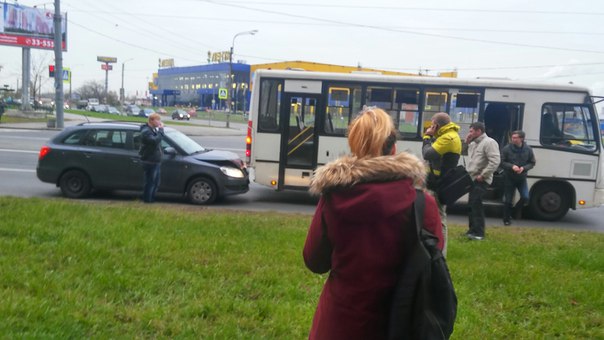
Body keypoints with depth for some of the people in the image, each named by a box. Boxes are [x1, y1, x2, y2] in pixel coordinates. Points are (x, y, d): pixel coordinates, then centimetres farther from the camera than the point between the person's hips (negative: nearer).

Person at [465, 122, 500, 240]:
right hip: (473, 179, 10)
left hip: (481, 180, -10)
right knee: (471, 205, 15)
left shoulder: (489, 142, -13)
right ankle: (473, 230, 25)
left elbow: (495, 162, -22)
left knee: (476, 205, -13)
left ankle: (478, 232, -9)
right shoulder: (474, 143, 16)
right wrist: (467, 143, 11)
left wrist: (483, 175, -21)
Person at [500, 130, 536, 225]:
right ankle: (507, 219, 20)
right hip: (509, 178, -2)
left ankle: (516, 211, 19)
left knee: (525, 197, -10)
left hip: (522, 178, 2)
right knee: (508, 200, 4)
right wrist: (512, 166, -23)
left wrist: (523, 168, -16)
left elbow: (532, 163, 3)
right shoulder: (507, 149, -11)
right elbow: (502, 162, -7)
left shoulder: (528, 149, -4)